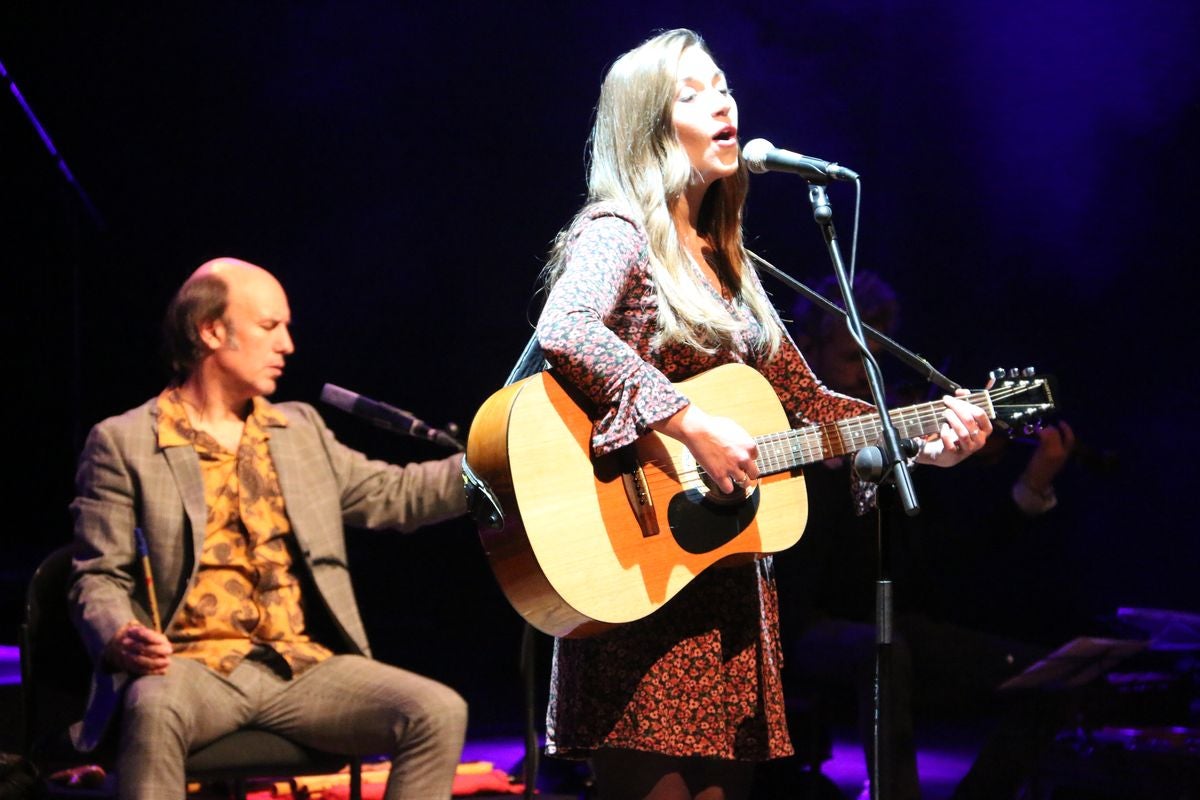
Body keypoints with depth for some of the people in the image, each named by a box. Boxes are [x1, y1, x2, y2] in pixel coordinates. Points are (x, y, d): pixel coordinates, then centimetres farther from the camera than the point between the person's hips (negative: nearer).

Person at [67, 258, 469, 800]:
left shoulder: (300, 429, 20)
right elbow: (98, 578, 1)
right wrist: (122, 639, -21)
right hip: (195, 667, -4)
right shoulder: (123, 442, 4)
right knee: (154, 710, -40)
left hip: (305, 666, 5)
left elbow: (392, 495, 23)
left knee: (439, 713, -20)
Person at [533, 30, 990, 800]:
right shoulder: (617, 233, -6)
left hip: (731, 577, 8)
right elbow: (564, 331, -28)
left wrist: (923, 440, 7)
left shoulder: (724, 261, 18)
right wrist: (693, 426, -29)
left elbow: (807, 401, 20)